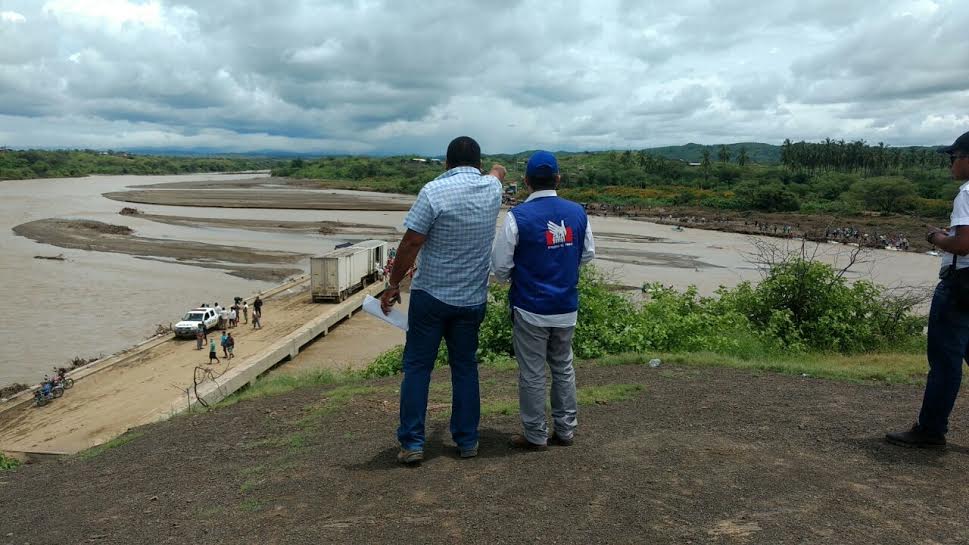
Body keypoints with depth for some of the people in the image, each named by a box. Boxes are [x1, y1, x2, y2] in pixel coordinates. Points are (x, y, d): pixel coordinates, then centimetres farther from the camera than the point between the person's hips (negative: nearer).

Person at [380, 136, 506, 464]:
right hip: (472, 299, 4)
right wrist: (497, 171, 53)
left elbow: (411, 243, -15)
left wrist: (393, 285, -5)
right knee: (465, 367, 14)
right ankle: (467, 440, 20)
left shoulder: (435, 190, -13)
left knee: (417, 367, 6)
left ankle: (412, 443, 8)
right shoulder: (492, 189, 2)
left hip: (430, 295, -4)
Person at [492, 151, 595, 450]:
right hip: (566, 308, 5)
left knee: (532, 374, 8)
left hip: (531, 310, -4)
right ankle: (565, 429, 29)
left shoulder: (519, 216, -16)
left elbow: (500, 265, -11)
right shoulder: (577, 212, -2)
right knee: (564, 368, 19)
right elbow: (588, 254, 10)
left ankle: (535, 436, 19)